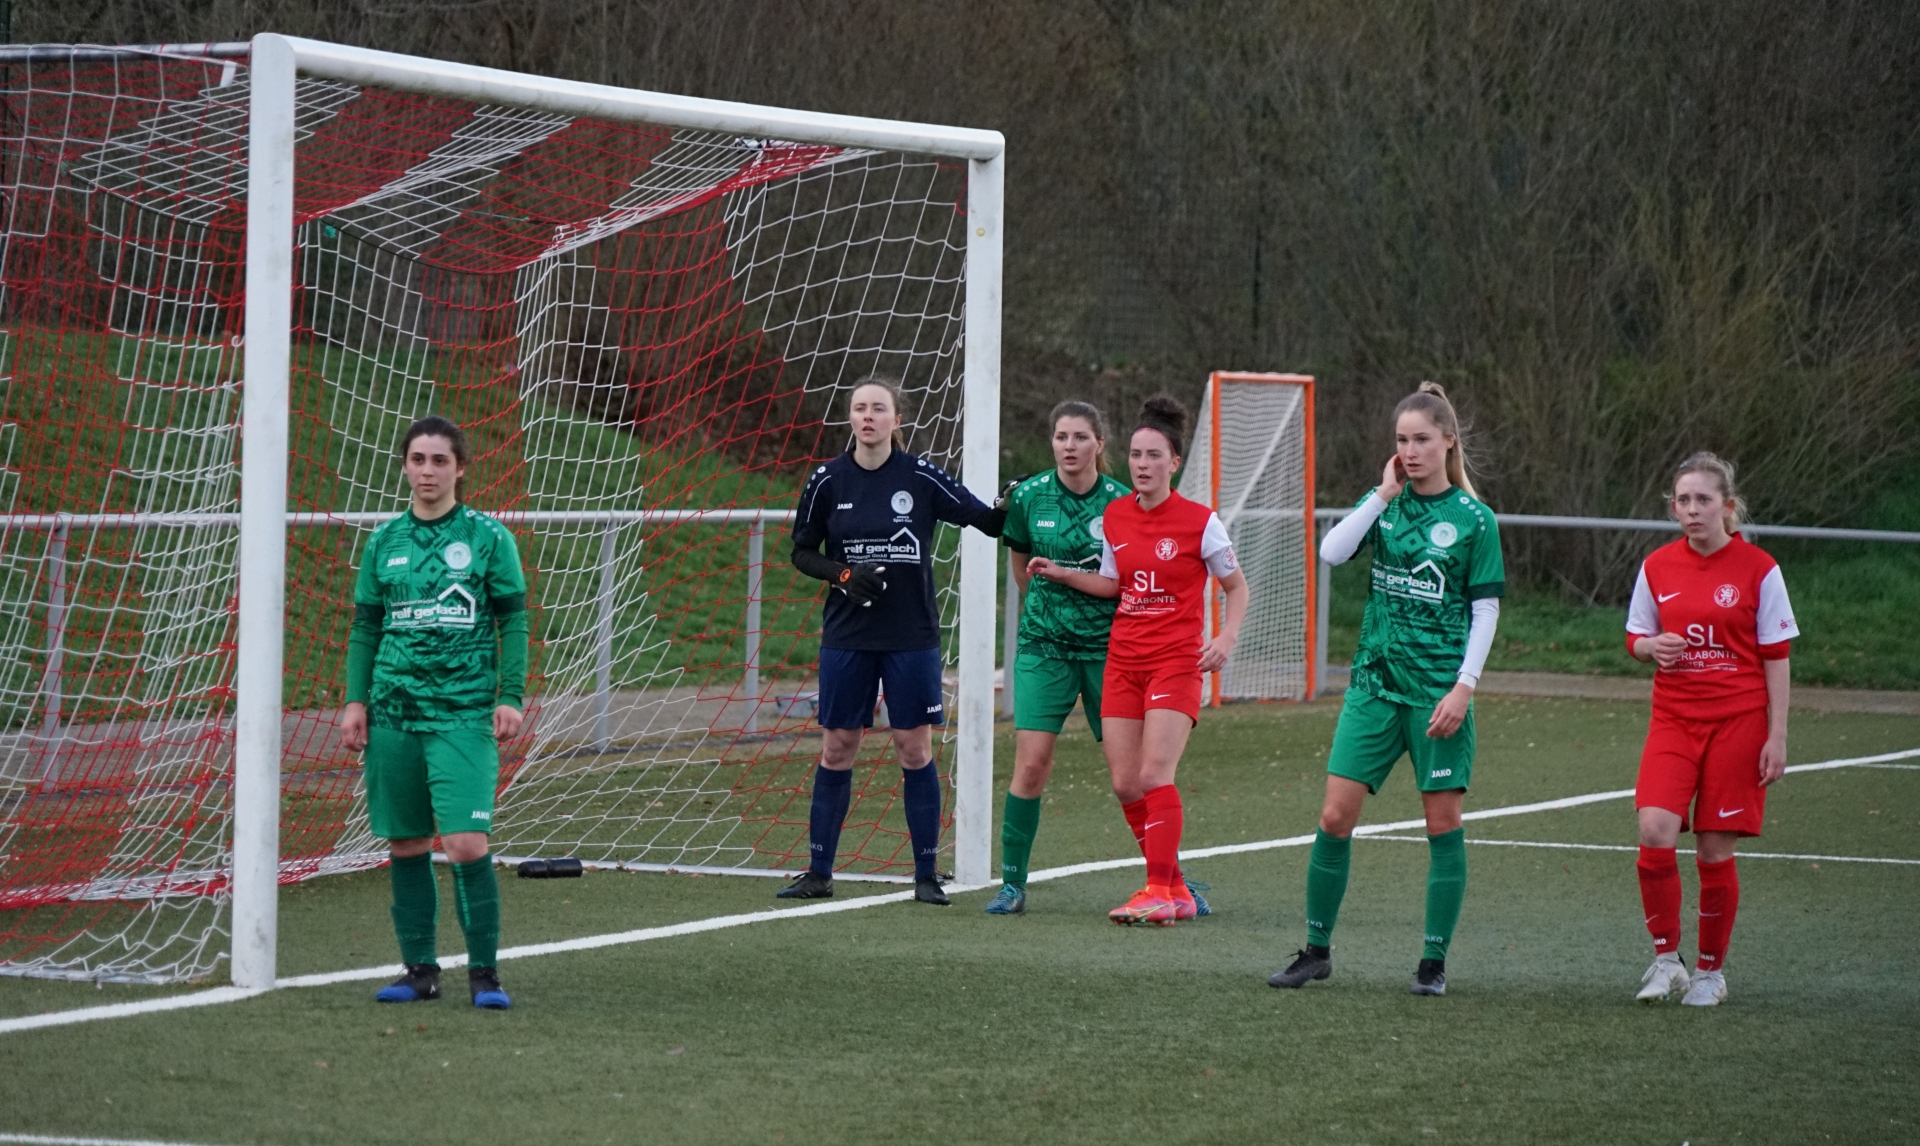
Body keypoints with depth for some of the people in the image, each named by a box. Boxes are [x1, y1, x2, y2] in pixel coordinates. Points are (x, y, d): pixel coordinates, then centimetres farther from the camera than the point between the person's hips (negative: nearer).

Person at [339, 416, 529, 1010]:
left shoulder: (488, 537, 1)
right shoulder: (385, 541, 10)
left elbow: (512, 622, 2)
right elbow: (365, 626, 15)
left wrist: (510, 698, -5)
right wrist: (355, 701, 8)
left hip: (464, 712, -4)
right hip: (393, 710, 4)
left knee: (466, 843, -13)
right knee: (406, 845, 6)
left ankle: (484, 971, -3)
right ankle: (420, 969, 15)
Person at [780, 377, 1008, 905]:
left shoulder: (922, 477, -4)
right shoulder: (828, 481, 0)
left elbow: (985, 520, -1)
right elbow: (802, 552, 7)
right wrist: (843, 574, -9)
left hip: (911, 636, -1)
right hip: (847, 636, 1)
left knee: (915, 748, 0)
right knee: (836, 747, 5)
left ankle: (926, 874, 7)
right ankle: (818, 872, 12)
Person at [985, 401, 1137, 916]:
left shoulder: (1121, 503, -6)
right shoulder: (1028, 497, -2)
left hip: (1108, 647, 0)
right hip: (1044, 647, 1)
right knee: (1031, 764, -9)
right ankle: (1013, 883, 0)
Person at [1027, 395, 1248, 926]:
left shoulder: (1199, 522, -7)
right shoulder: (1114, 516, 6)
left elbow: (1236, 586, 3)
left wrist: (1226, 639, -11)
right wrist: (1060, 574, 8)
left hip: (1176, 660, -5)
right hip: (1123, 659, 5)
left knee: (1154, 776, -17)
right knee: (1125, 785, 1)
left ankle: (1159, 893, -14)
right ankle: (1175, 889, 12)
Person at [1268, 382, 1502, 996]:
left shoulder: (1473, 518, -3)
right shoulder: (1388, 504, 7)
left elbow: (1485, 610, -3)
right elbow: (1331, 552, -7)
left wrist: (1464, 686, -12)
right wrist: (1383, 494, -10)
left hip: (1438, 689, -3)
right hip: (1375, 681, 3)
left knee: (1443, 820, 1)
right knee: (1335, 814, -2)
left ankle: (1434, 960, 10)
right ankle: (1316, 950, 9)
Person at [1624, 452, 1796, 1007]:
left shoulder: (1758, 569, -4)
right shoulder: (1657, 568, 4)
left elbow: (1776, 659, -1)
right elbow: (1635, 639, 15)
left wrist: (1777, 737, -6)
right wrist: (1652, 647, -9)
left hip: (1738, 721, -2)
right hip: (1673, 717, 2)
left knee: (1715, 849, 0)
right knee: (1655, 833, -17)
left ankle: (1711, 970, 17)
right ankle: (1665, 957, -1)